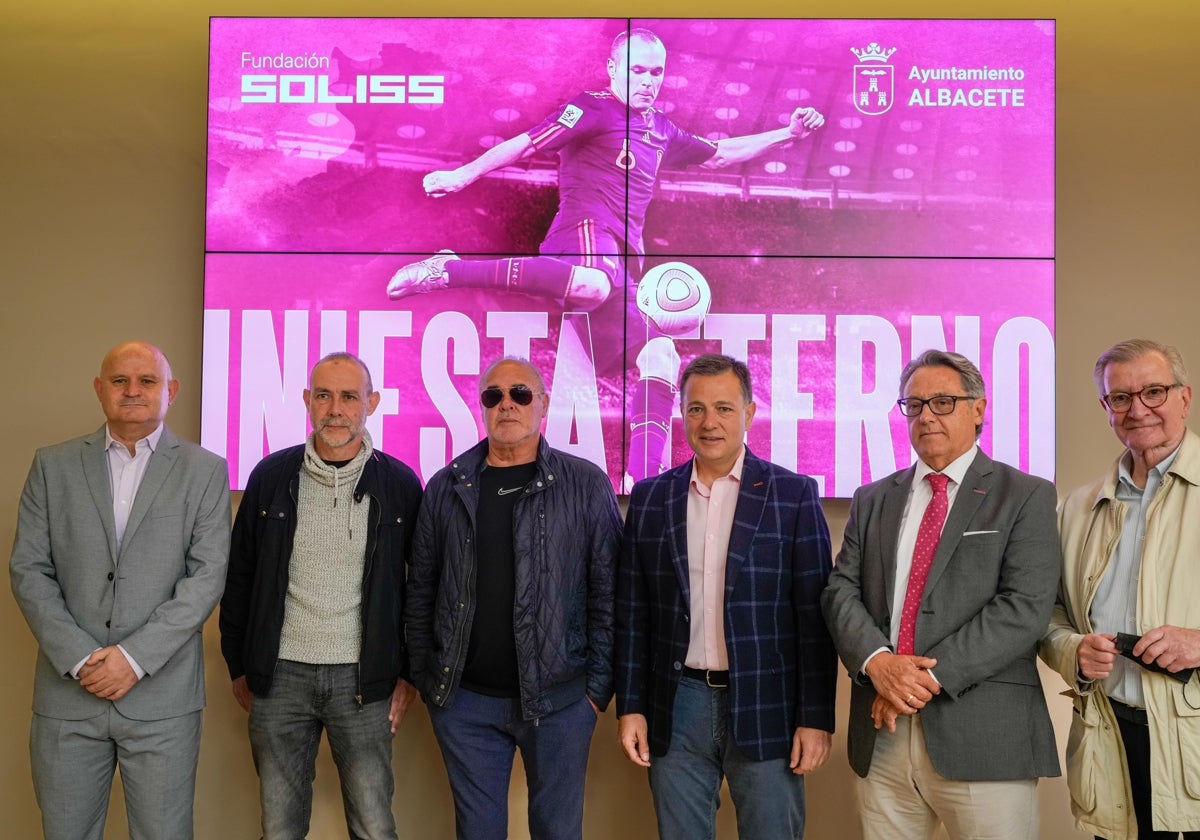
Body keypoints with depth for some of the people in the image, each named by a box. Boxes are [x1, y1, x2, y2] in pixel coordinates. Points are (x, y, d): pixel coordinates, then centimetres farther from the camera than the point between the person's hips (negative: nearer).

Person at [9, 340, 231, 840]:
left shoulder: (205, 470, 2)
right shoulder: (53, 466, 7)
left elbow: (207, 575, -5)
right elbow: (28, 570, 3)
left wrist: (136, 656, -13)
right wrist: (78, 657, -9)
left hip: (162, 696, -1)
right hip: (67, 692, 2)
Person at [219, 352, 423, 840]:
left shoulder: (399, 484, -1)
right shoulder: (270, 477, 2)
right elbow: (239, 576, 8)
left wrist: (410, 674, 2)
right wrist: (239, 668, 8)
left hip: (364, 680, -1)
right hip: (281, 674, 2)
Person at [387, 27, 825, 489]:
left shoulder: (661, 130, 26)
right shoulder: (594, 108, 4)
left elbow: (719, 155, 39)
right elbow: (527, 144, -5)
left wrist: (787, 134, 36)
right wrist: (464, 175, -14)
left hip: (623, 255, 8)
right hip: (586, 229, -8)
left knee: (660, 356, -3)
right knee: (592, 284, -43)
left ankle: (642, 479, -4)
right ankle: (448, 269, -32)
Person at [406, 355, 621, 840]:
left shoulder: (586, 485, -2)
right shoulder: (446, 487, 4)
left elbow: (607, 593, -3)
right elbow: (420, 590, 8)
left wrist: (599, 686, -5)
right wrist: (423, 677, 6)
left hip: (558, 698, -2)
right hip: (464, 698, 2)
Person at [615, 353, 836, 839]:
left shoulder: (794, 494, -2)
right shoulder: (650, 498, 6)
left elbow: (815, 615, -3)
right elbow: (633, 614, 8)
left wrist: (816, 718, -7)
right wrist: (630, 707, 4)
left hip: (766, 710, -2)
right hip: (676, 708, 2)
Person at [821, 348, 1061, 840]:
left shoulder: (1027, 497, 2)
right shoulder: (873, 501, 15)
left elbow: (1025, 607, -9)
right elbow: (841, 590, 7)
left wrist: (929, 675, -15)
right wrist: (876, 661, -13)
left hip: (984, 740, -3)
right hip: (883, 732, 4)